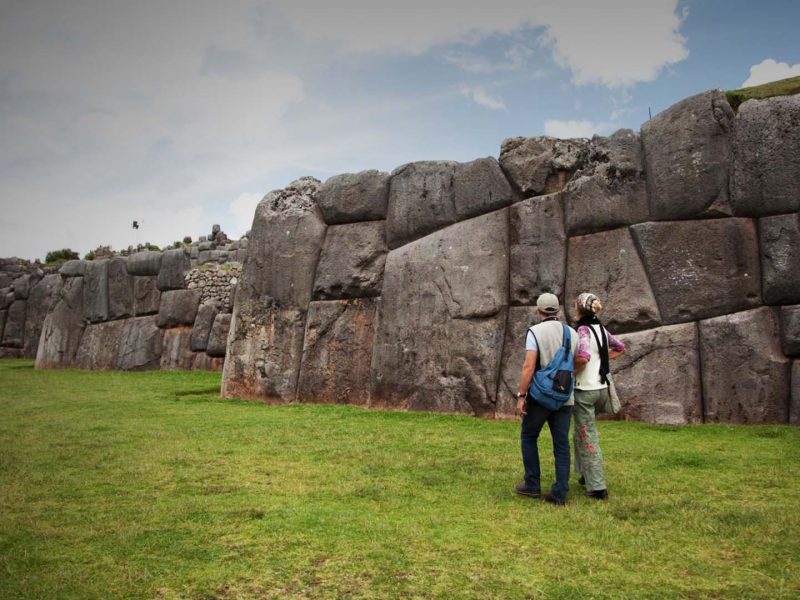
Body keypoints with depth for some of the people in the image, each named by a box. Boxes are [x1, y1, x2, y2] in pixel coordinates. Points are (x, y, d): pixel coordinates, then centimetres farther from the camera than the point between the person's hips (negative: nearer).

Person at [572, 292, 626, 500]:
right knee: (582, 432, 24)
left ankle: (597, 487, 6)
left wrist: (570, 367, -13)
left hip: (585, 390, -7)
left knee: (588, 436, 2)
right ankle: (586, 473, 30)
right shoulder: (601, 329, 7)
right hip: (601, 388, 7)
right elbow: (620, 347, 24)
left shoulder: (583, 329, -15)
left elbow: (583, 357, -31)